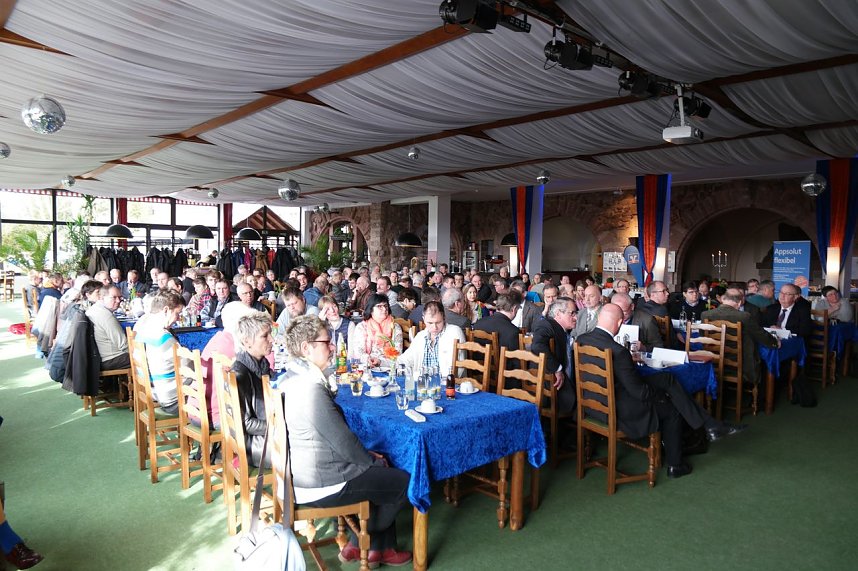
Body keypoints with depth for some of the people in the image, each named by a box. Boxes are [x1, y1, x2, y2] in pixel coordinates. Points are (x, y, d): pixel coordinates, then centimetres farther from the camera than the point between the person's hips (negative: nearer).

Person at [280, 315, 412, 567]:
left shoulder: (290, 379, 4)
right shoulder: (311, 388, -27)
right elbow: (344, 442, -23)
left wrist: (370, 457, 12)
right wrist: (374, 460, -4)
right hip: (320, 485, -10)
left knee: (384, 470, 23)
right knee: (406, 483, 4)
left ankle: (380, 548, 27)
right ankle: (359, 544, 22)